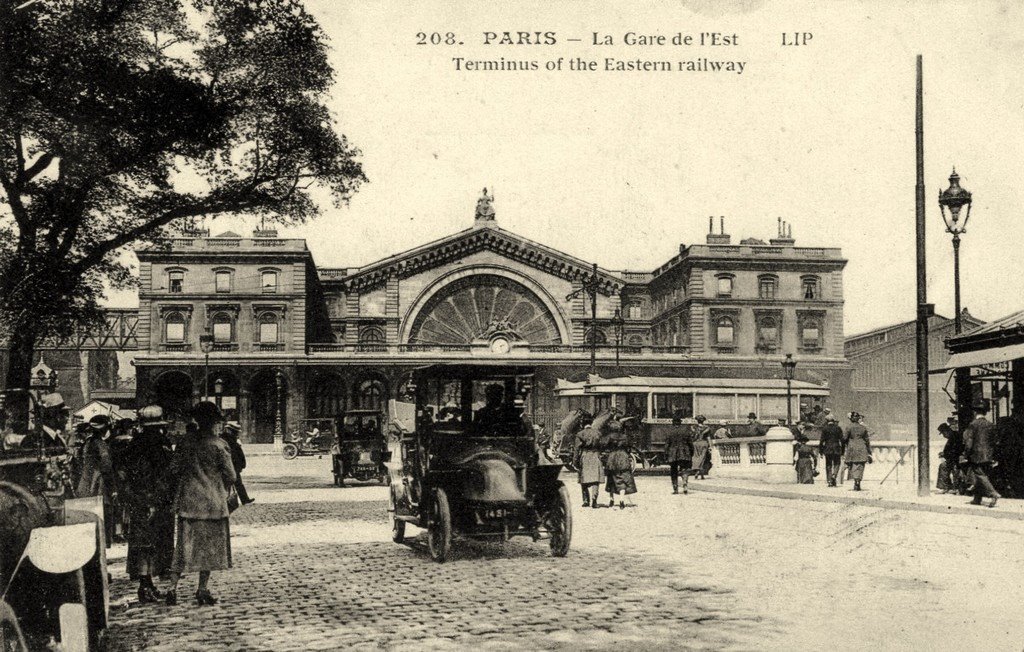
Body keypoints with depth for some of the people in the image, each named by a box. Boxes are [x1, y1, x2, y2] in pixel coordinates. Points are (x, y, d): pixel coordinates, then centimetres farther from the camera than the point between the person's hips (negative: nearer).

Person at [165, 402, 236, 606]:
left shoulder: (184, 443, 2)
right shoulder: (219, 444, -9)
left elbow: (176, 470, 5)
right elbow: (230, 476, -7)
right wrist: (221, 489, 12)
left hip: (187, 500, 3)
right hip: (212, 501, -3)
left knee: (185, 545, 9)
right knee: (209, 545, 7)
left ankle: (173, 586, -1)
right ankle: (203, 590, 9)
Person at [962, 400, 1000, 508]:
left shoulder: (973, 424, -12)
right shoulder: (990, 424, 6)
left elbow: (969, 441, -14)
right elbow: (993, 441, 11)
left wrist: (966, 454, -4)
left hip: (976, 456, -6)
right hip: (987, 456, 6)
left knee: (981, 476, -5)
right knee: (981, 476, 13)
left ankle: (994, 494, -19)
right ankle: (977, 499, 18)